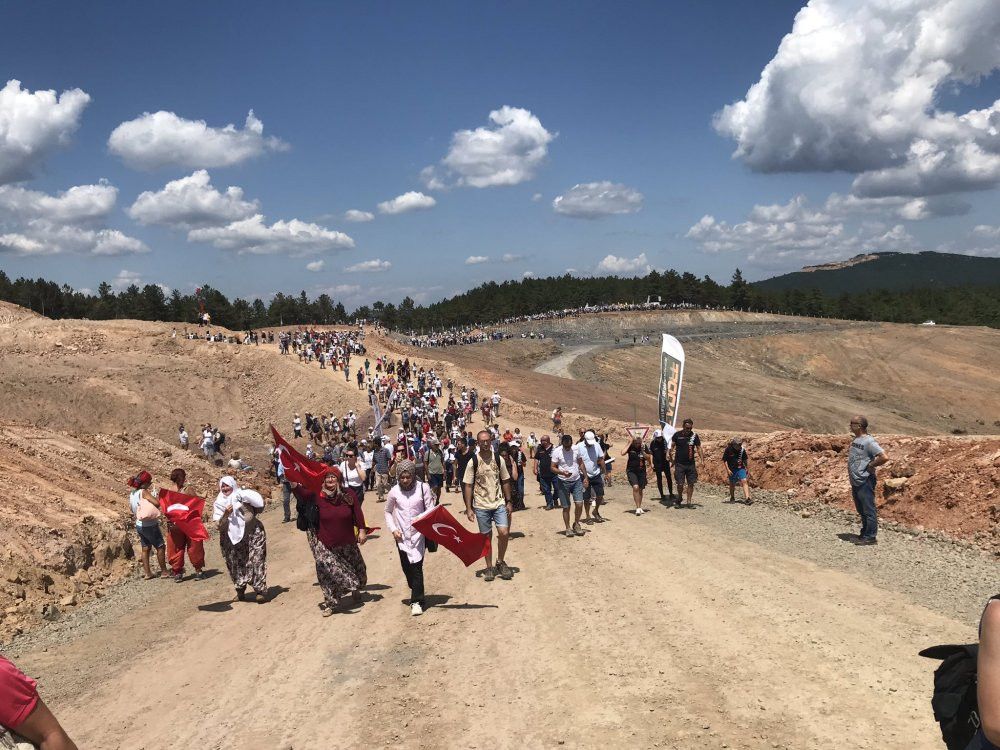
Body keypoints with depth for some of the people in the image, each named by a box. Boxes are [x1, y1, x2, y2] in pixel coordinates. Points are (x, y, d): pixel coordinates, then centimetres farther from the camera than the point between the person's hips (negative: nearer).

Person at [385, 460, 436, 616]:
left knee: (416, 567, -9)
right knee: (407, 568, 7)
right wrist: (393, 528, 1)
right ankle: (417, 594, 28)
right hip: (402, 536, 3)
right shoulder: (394, 491, 0)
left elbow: (430, 509, -4)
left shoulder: (423, 488, -8)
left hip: (418, 534, -3)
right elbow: (388, 512, 14)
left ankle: (417, 601, -5)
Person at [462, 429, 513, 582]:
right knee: (486, 537, 5)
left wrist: (508, 502, 5)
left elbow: (505, 481, 8)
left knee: (504, 532, -11)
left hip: (499, 503, 1)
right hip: (481, 506, -1)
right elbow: (468, 486, -3)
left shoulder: (498, 459, 0)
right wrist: (469, 509, -7)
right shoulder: (473, 462, -6)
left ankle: (500, 562, 11)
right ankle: (489, 567, 19)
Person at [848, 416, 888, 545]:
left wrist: (871, 465, -14)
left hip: (865, 482, -10)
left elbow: (884, 457, -24)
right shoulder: (855, 440, 12)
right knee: (861, 510, 17)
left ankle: (871, 537, 1)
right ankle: (865, 534, 27)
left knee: (868, 510, -4)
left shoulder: (869, 441, -16)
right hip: (855, 481, 10)